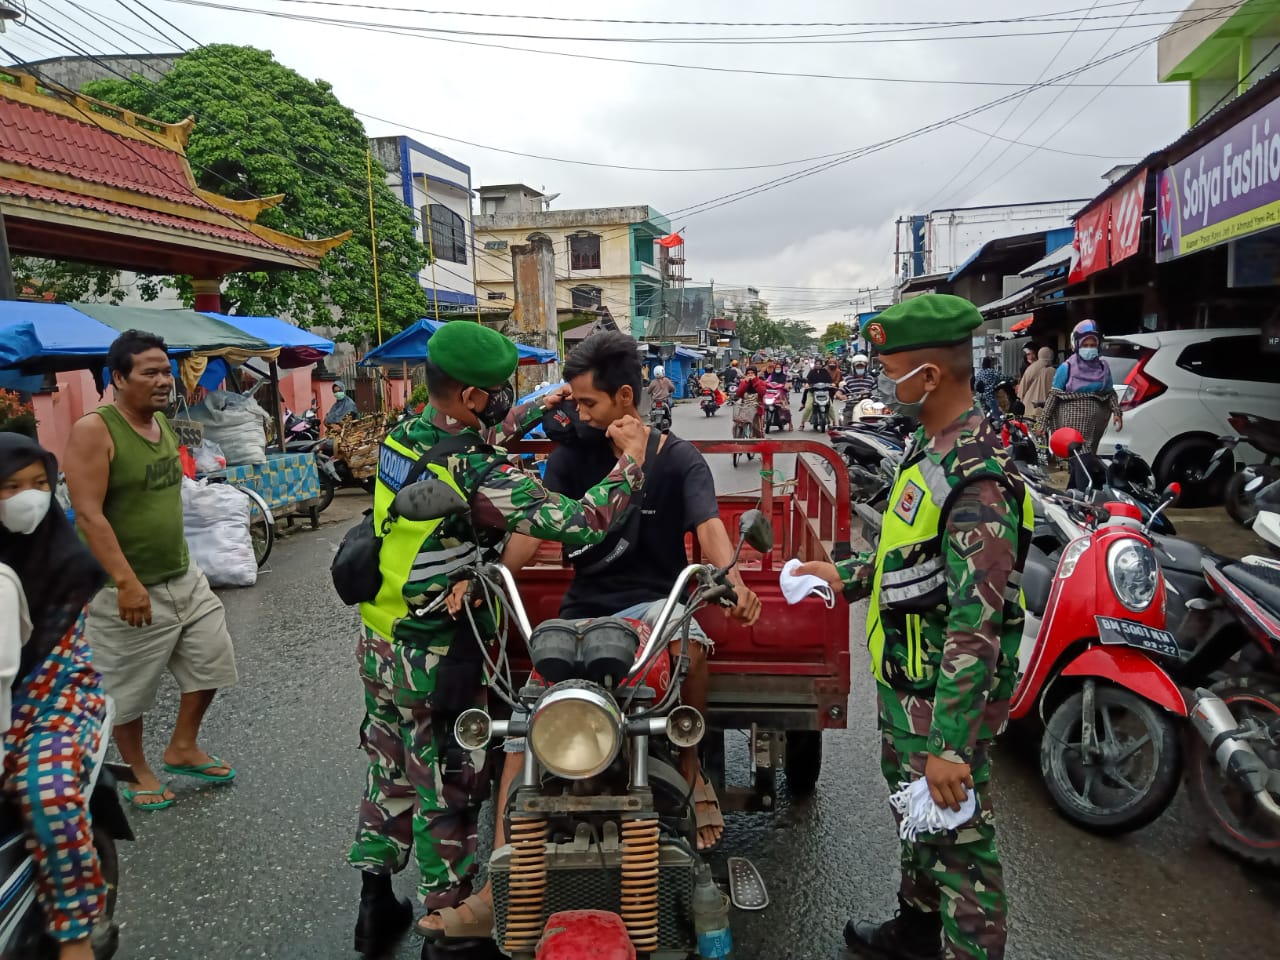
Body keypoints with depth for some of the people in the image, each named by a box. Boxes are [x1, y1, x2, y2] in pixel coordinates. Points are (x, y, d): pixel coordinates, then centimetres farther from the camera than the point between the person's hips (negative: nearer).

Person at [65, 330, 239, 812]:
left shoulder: (162, 424, 6)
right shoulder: (94, 430, -17)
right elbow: (88, 514, -23)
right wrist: (126, 581, -28)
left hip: (185, 577, 8)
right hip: (126, 589, -7)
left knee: (211, 660, 14)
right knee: (128, 688, 10)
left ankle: (182, 749, 33)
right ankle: (137, 772, 30)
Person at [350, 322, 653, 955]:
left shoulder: (403, 434, -2)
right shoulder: (475, 476, -27)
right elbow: (579, 524, -31)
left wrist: (542, 408, 16)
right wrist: (631, 457, -18)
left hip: (379, 642, 8)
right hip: (437, 660, -8)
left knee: (390, 774, 22)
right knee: (447, 792, 9)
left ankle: (376, 905, 39)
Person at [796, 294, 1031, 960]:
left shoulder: (976, 481, -27)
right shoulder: (931, 446, 4)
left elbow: (977, 628, -29)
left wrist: (951, 744, -28)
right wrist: (848, 576, 22)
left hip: (944, 698, -10)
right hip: (906, 681, 10)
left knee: (958, 837, 7)